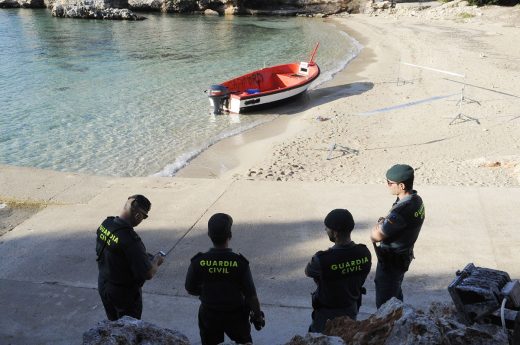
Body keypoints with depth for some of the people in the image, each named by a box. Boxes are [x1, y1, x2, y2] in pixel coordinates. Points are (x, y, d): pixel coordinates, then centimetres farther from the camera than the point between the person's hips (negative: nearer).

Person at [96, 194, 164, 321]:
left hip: (103, 286, 7)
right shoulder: (130, 239, -34)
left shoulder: (105, 224, -9)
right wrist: (156, 261, -8)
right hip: (125, 294, -7)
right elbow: (148, 273, -31)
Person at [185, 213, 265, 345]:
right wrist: (257, 316, -1)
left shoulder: (198, 262, -21)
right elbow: (251, 295, -17)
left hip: (209, 316, 1)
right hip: (236, 315, -1)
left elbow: (190, 289, -5)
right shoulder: (240, 262, -25)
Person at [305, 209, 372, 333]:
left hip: (327, 313, -4)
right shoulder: (364, 253, -19)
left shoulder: (322, 260, -35)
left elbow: (307, 272, -12)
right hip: (351, 309, 4)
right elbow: (361, 279, -2)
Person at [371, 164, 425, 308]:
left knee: (385, 303, 5)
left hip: (391, 260, -10)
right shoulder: (416, 199, -2)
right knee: (395, 294, 28)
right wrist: (385, 222, -6)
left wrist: (378, 225, -9)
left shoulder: (403, 210, -33)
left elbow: (376, 236, -29)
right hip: (404, 255, 10)